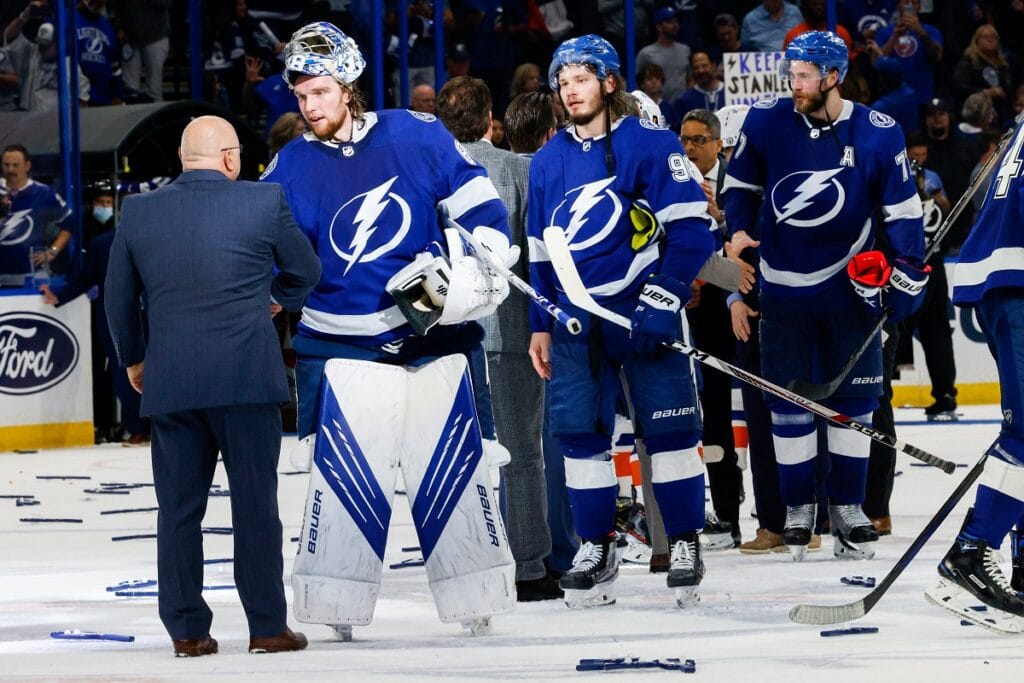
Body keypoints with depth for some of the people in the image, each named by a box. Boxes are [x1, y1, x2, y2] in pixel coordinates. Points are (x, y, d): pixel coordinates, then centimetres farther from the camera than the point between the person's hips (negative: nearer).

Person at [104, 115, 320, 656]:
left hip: (169, 384, 2)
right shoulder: (264, 202, -4)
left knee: (179, 509, 8)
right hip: (246, 381, -2)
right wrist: (279, 299, 33)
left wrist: (133, 358, 28)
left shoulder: (138, 212, 3)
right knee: (255, 505, 4)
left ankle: (187, 631, 9)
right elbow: (306, 270, 11)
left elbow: (118, 297, 12)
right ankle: (267, 626, 7)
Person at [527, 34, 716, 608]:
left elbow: (692, 230, -10)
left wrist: (662, 302, -16)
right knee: (580, 431, 4)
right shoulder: (549, 162, 11)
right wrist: (541, 324, 15)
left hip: (644, 309, -5)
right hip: (576, 319, 5)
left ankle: (685, 543, 7)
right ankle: (596, 547, 13)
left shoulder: (652, 145, -6)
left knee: (668, 428, -3)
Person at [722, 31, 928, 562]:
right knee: (789, 403, 3)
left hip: (850, 283, -1)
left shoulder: (877, 134, -9)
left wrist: (908, 273, -5)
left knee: (853, 398, 4)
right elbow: (741, 183, 10)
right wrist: (739, 231, -5)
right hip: (784, 284, 1)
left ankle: (847, 507, 15)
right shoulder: (766, 121, -5)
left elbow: (903, 208, -1)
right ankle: (798, 507, 15)